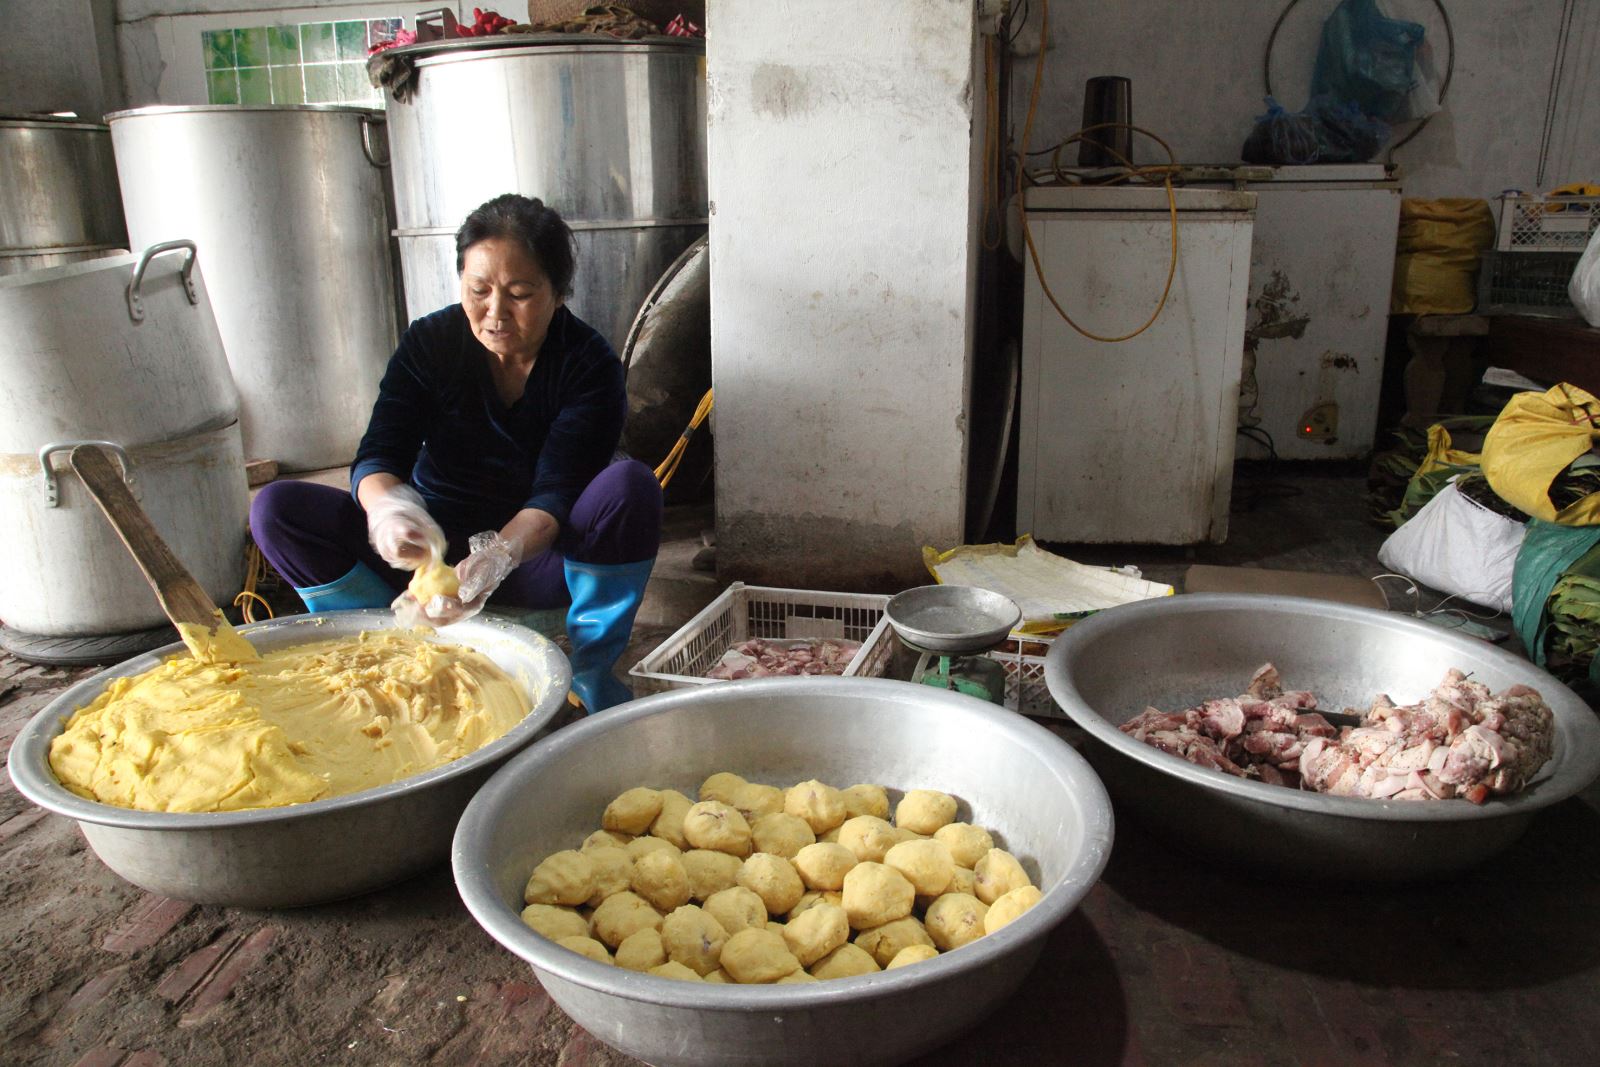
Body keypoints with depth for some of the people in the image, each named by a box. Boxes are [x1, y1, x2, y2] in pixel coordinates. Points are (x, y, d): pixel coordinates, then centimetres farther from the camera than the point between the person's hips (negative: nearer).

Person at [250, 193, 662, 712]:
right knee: (278, 508, -16)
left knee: (630, 486, -33)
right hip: (437, 548, 2)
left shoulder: (589, 363, -13)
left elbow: (556, 493, -24)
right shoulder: (430, 342, -5)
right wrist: (387, 504, -41)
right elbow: (378, 455, -15)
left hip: (536, 553, -2)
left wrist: (497, 557, -46)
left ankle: (593, 675, -19)